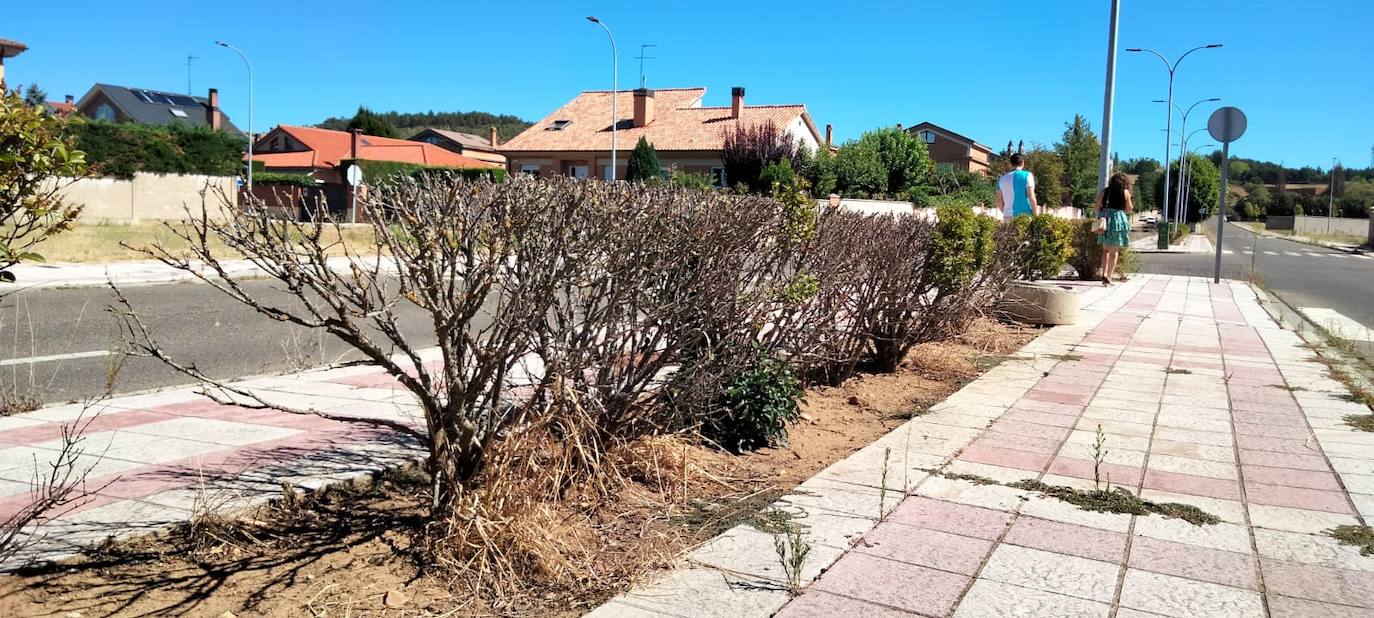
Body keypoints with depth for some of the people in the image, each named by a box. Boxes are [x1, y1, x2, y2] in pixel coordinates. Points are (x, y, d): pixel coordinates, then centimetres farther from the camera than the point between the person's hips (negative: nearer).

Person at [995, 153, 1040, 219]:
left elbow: (999, 203, 12)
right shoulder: (1027, 175, 0)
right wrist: (1036, 216, -4)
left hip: (1008, 217, 4)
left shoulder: (1002, 179, 12)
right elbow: (1031, 198, -8)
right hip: (1025, 216, -4)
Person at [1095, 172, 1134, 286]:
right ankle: (1109, 277, -1)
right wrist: (1132, 205, 24)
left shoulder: (1104, 191, 7)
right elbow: (1129, 210, 4)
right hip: (1118, 219, -3)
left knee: (1106, 249, 14)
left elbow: (1098, 207, 3)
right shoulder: (1125, 192, 0)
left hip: (1104, 219, 3)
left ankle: (1104, 274, 1)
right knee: (1114, 251, 3)